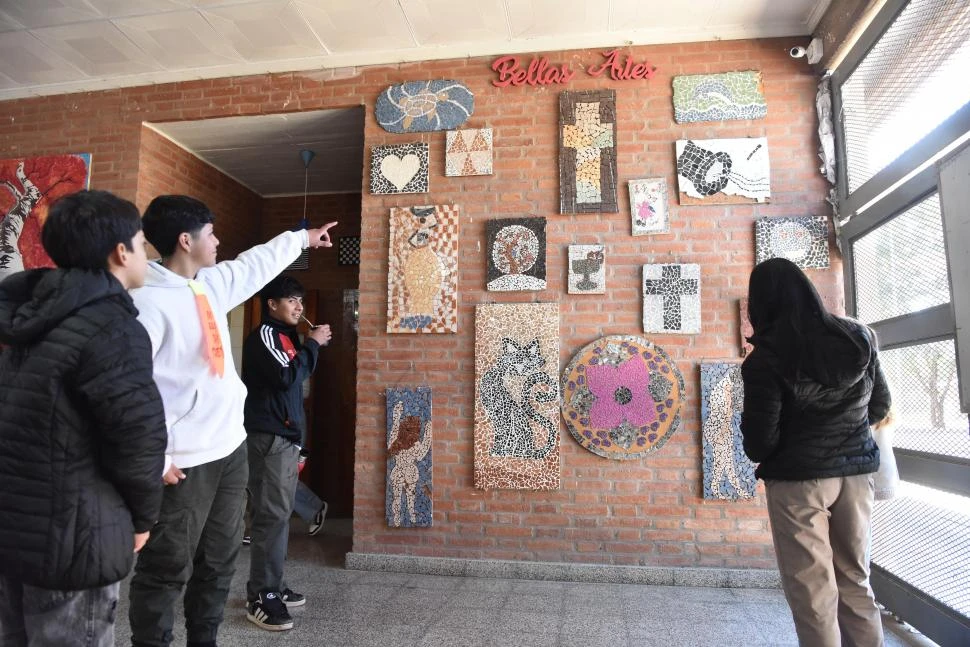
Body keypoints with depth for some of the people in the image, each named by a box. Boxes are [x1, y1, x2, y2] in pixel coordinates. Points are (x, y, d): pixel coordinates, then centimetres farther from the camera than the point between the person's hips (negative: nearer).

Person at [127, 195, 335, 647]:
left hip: (230, 449, 9)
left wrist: (303, 237, 38)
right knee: (167, 571, 6)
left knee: (219, 562, 20)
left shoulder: (212, 284, 8)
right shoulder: (148, 301, -18)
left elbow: (257, 264, 27)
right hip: (182, 463, -9)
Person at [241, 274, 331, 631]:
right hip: (269, 437, -9)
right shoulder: (263, 335, -9)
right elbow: (287, 377, -21)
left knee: (280, 514, 13)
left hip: (286, 436, 9)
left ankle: (273, 586, 22)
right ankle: (260, 598, -1)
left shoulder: (285, 336, 18)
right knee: (271, 515, -8)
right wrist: (313, 343, -13)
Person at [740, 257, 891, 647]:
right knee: (855, 581, 20)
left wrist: (760, 451, 6)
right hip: (856, 471, 6)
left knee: (813, 592, 7)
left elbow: (758, 444, -16)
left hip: (798, 479, -5)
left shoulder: (766, 360, -17)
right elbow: (880, 406, 12)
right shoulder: (858, 338, 0)